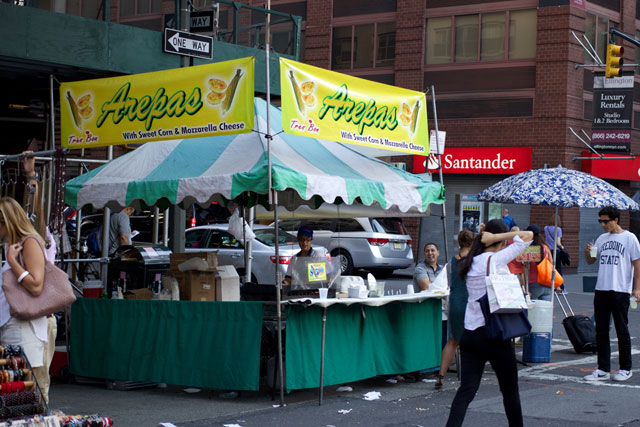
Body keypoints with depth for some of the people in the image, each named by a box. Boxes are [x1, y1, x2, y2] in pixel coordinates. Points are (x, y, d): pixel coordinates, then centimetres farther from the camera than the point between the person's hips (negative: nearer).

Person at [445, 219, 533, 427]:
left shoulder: (472, 261, 8)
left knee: (467, 389, 2)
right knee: (510, 390, 11)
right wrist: (496, 238, -9)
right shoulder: (497, 259, -11)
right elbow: (528, 235, -11)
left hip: (469, 333, 6)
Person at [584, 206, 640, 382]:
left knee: (622, 331, 2)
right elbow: (591, 261, 21)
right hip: (601, 290, 6)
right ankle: (603, 369, 9)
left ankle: (625, 369, 12)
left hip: (621, 291, -6)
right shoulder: (602, 239, 14)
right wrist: (588, 252, -2)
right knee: (601, 330, 5)